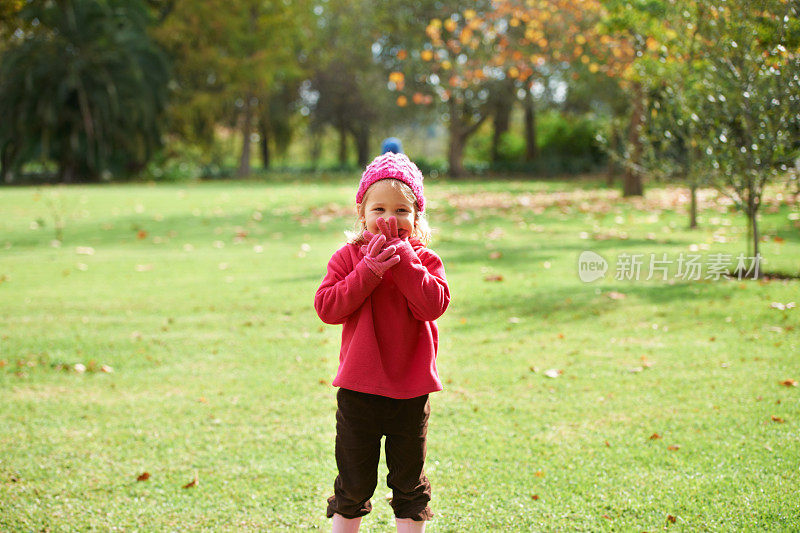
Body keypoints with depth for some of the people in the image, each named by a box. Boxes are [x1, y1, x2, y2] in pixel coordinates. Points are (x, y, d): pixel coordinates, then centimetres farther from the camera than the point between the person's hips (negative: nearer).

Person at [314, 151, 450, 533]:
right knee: (353, 483, 10)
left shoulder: (423, 260, 0)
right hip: (358, 390, -1)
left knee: (409, 482, 13)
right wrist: (368, 271, -22)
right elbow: (327, 307, -14)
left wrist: (402, 258, -20)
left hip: (410, 393, 1)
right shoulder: (348, 257, -2)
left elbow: (433, 305, -17)